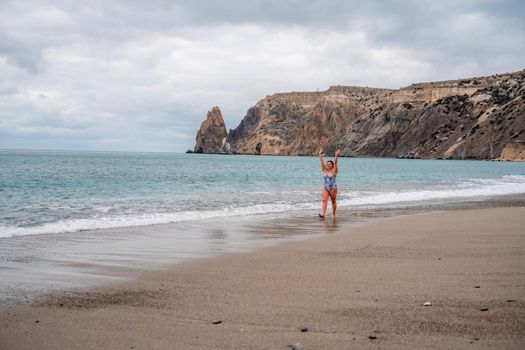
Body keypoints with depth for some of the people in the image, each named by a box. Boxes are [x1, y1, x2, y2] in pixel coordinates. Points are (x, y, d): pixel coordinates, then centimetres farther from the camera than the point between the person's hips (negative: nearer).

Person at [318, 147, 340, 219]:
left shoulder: (334, 171, -4)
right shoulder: (324, 170, 8)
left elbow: (335, 163, -16)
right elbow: (322, 162, 3)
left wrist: (336, 156, -28)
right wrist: (320, 155, -4)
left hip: (333, 188, -4)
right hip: (325, 188, 4)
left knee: (333, 201, 7)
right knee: (324, 200, -12)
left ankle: (333, 214, 20)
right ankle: (322, 214, -24)